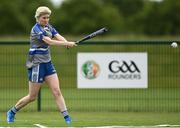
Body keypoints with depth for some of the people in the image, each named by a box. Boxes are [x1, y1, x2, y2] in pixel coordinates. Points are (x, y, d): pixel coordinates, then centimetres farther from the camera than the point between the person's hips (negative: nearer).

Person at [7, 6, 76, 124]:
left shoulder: (49, 27, 8)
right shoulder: (36, 29, -16)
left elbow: (59, 37, -8)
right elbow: (49, 42, -29)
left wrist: (67, 42, -30)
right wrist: (67, 43, -38)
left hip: (47, 63, 7)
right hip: (36, 65, -7)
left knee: (57, 91, -5)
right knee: (32, 97, 3)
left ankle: (66, 117, -8)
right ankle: (12, 112, 22)